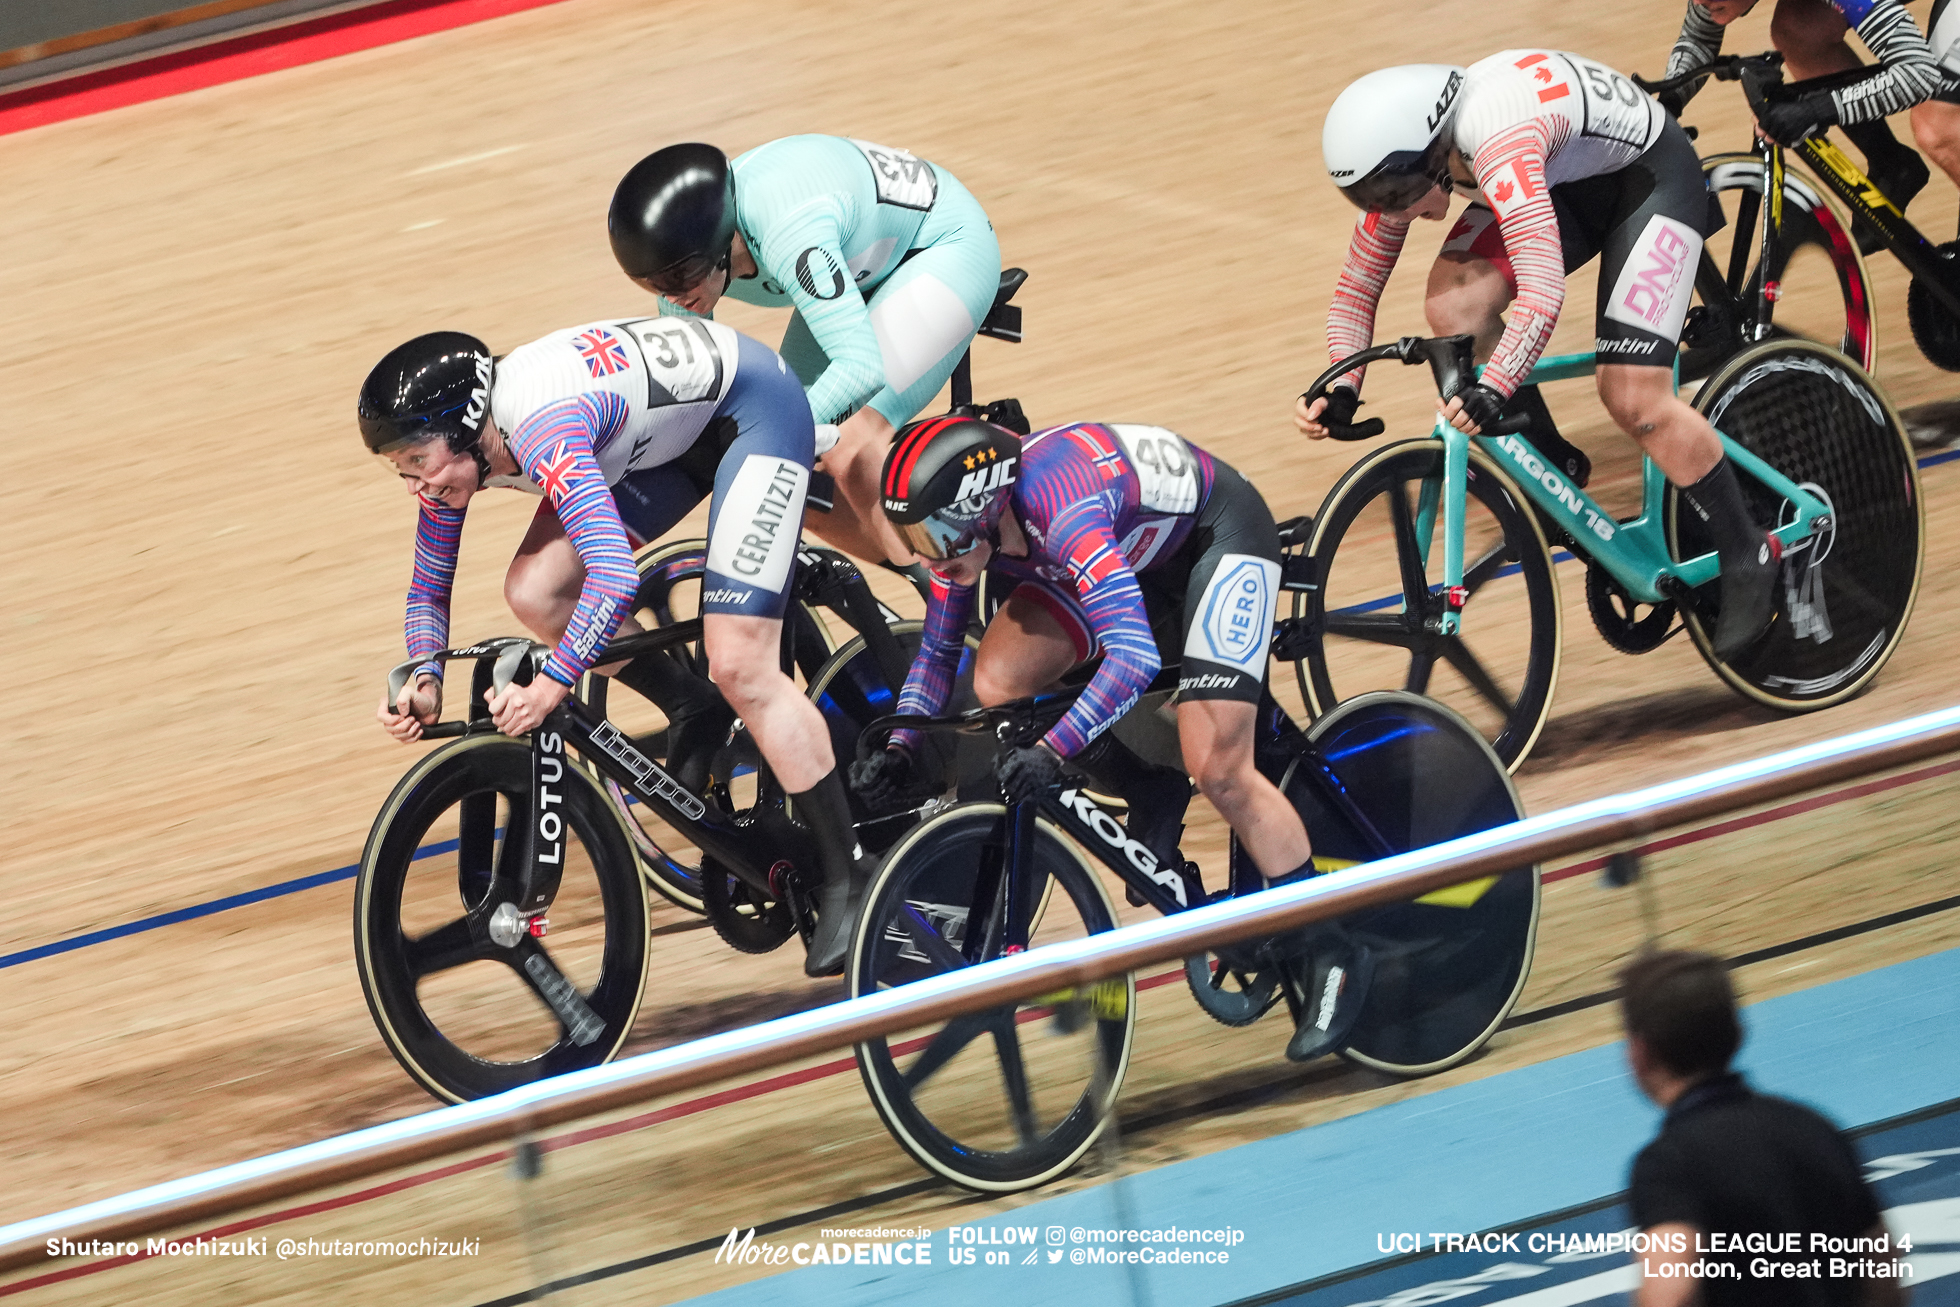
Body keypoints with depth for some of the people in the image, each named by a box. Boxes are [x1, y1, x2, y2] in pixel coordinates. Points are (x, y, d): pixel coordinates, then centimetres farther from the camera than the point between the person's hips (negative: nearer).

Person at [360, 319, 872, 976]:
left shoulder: (542, 431, -36)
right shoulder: (453, 451, -9)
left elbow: (615, 577, -45)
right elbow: (428, 588, 4)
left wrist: (551, 685, -42)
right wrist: (423, 682, -13)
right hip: (675, 430, 8)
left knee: (739, 665, -17)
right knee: (535, 592, -10)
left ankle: (850, 878, -6)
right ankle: (695, 709, 10)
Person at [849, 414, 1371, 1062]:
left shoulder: (1062, 510, -40)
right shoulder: (963, 524, -17)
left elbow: (1133, 657, -47)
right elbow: (937, 652, 0)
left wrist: (1051, 751, -53)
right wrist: (897, 749, -15)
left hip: (1221, 535, -7)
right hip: (1139, 547, 7)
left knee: (1217, 770, -17)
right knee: (998, 681, -13)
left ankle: (1332, 957, -3)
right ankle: (1152, 800, 8)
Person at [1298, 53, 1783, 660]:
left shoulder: (1499, 144, -39)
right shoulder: (1403, 160, -13)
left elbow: (1543, 292, -48)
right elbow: (1356, 289, -4)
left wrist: (1494, 389, -57)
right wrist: (1341, 392, -20)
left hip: (1651, 175, -7)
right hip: (1571, 183, 8)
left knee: (1634, 397, -17)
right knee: (1453, 303, -18)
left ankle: (1748, 559, 1)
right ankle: (1552, 469, 1)